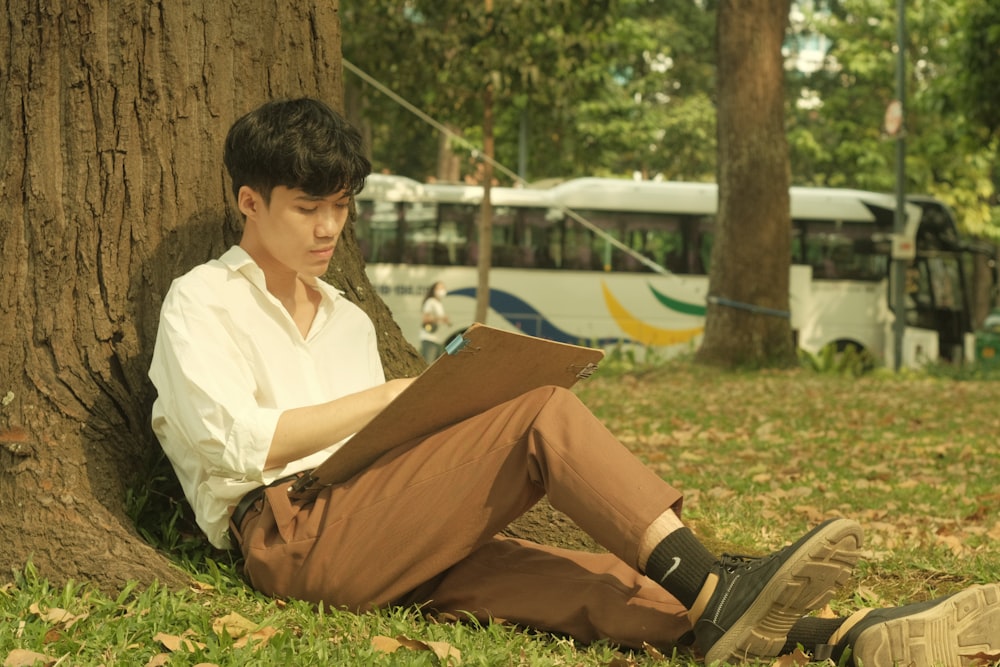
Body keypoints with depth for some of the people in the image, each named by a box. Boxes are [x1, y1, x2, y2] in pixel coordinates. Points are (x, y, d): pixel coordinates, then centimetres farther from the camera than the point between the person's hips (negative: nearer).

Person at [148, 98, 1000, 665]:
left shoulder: (347, 319, 29)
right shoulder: (201, 304, 7)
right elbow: (237, 443, -9)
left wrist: (425, 421, 1)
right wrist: (386, 398, -7)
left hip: (386, 546, 6)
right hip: (292, 538, -6)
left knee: (579, 580, -21)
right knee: (543, 413, -22)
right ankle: (712, 590, -34)